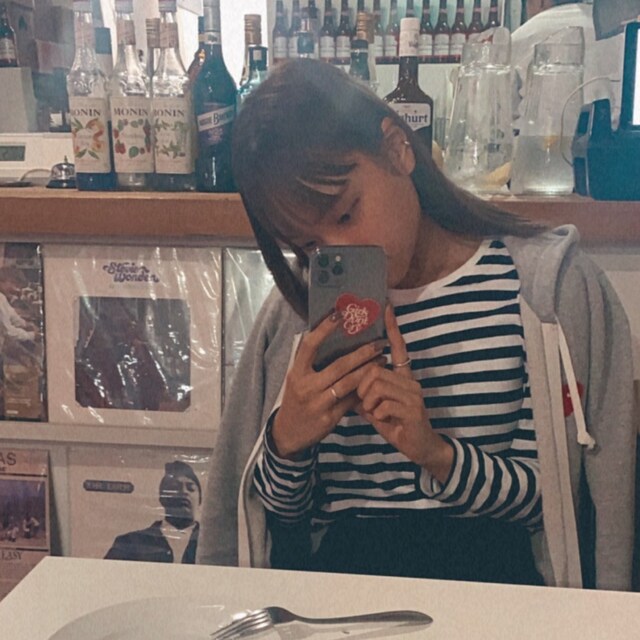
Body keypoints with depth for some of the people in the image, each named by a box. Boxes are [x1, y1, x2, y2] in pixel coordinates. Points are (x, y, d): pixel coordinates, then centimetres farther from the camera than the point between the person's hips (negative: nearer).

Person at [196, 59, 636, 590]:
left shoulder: (551, 285, -2)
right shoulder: (301, 309, 6)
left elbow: (554, 495, -1)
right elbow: (281, 516, 10)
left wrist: (436, 451, -17)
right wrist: (286, 443, -11)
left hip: (488, 573, -2)